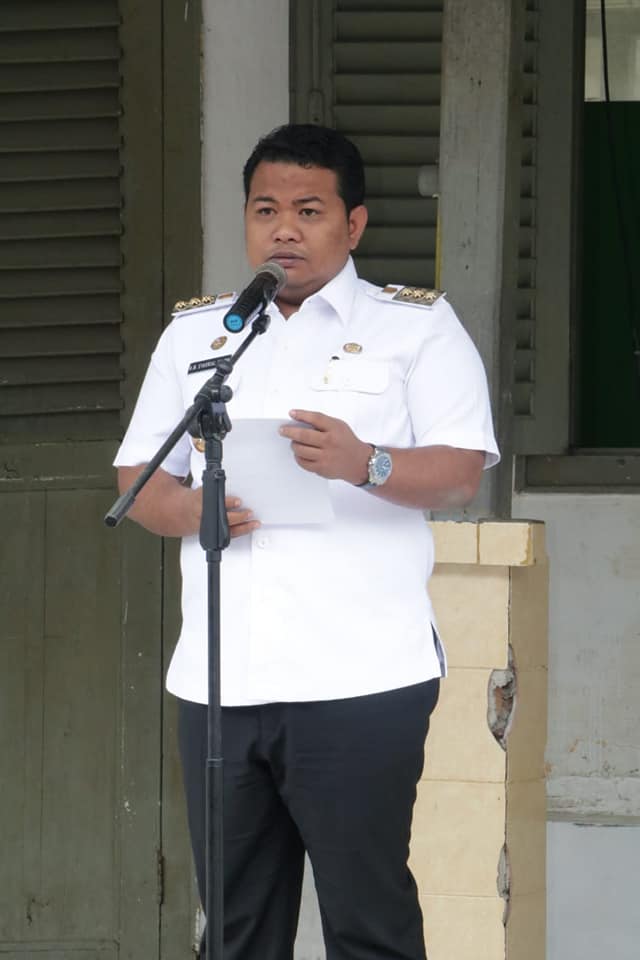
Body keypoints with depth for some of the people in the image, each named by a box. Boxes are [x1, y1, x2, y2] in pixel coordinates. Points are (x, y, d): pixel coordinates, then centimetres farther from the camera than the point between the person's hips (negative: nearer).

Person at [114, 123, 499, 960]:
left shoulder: (416, 326, 6)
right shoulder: (193, 334, 19)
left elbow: (460, 476, -4)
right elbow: (138, 480, 18)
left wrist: (364, 464, -24)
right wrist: (189, 509, -5)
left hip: (358, 680, -4)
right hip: (217, 680, 4)